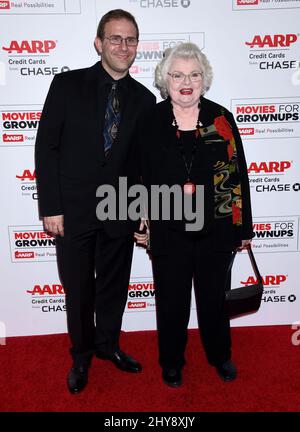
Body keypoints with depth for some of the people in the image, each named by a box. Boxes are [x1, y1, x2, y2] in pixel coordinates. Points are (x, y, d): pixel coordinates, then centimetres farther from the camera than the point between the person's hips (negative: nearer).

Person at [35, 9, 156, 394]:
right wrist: (50, 207, -9)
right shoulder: (67, 84, -3)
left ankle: (108, 344, 42)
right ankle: (81, 354, 37)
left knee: (114, 286, 16)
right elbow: (46, 147, -5)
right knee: (78, 289, 13)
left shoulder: (144, 99, 4)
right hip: (72, 210, -2)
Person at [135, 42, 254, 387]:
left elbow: (238, 175, 1)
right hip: (168, 231, 0)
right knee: (171, 301, 14)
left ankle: (220, 355, 44)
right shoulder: (151, 120, -1)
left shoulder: (221, 118, -1)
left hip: (215, 229, 1)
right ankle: (172, 362, 39)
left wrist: (244, 227, 2)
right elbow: (138, 176, 3)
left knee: (214, 296, 18)